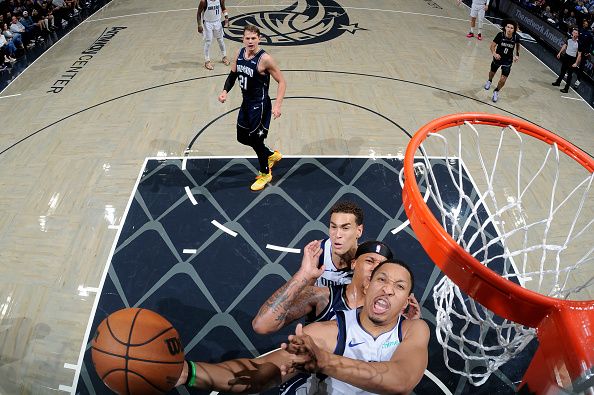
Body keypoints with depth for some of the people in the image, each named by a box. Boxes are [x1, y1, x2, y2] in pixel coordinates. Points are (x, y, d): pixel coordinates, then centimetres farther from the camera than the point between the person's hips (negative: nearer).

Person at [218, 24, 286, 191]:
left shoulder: (264, 59, -21)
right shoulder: (239, 53, 0)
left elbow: (281, 82, -17)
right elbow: (233, 74, 14)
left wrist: (277, 105, -28)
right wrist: (225, 91, -4)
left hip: (260, 104, -8)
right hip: (246, 102, 8)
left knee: (256, 139, 0)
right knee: (242, 137, 17)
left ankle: (265, 174, 24)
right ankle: (272, 155, 39)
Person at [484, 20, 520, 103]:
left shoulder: (516, 38, -18)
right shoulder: (500, 35, -23)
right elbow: (492, 46, -16)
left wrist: (517, 55, -4)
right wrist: (494, 53, -35)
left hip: (508, 61, -1)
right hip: (498, 58, 1)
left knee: (503, 80, -7)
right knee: (492, 72, 28)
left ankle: (496, 91, 23)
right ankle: (489, 81, 64)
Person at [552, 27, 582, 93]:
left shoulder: (578, 44, -19)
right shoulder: (569, 40, -5)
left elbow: (579, 54, -16)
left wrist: (576, 63, -20)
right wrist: (559, 53, 13)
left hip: (572, 59, -5)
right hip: (566, 56, 5)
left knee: (569, 74, -1)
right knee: (562, 71, 23)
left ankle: (566, 88, 1)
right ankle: (558, 82, 42)